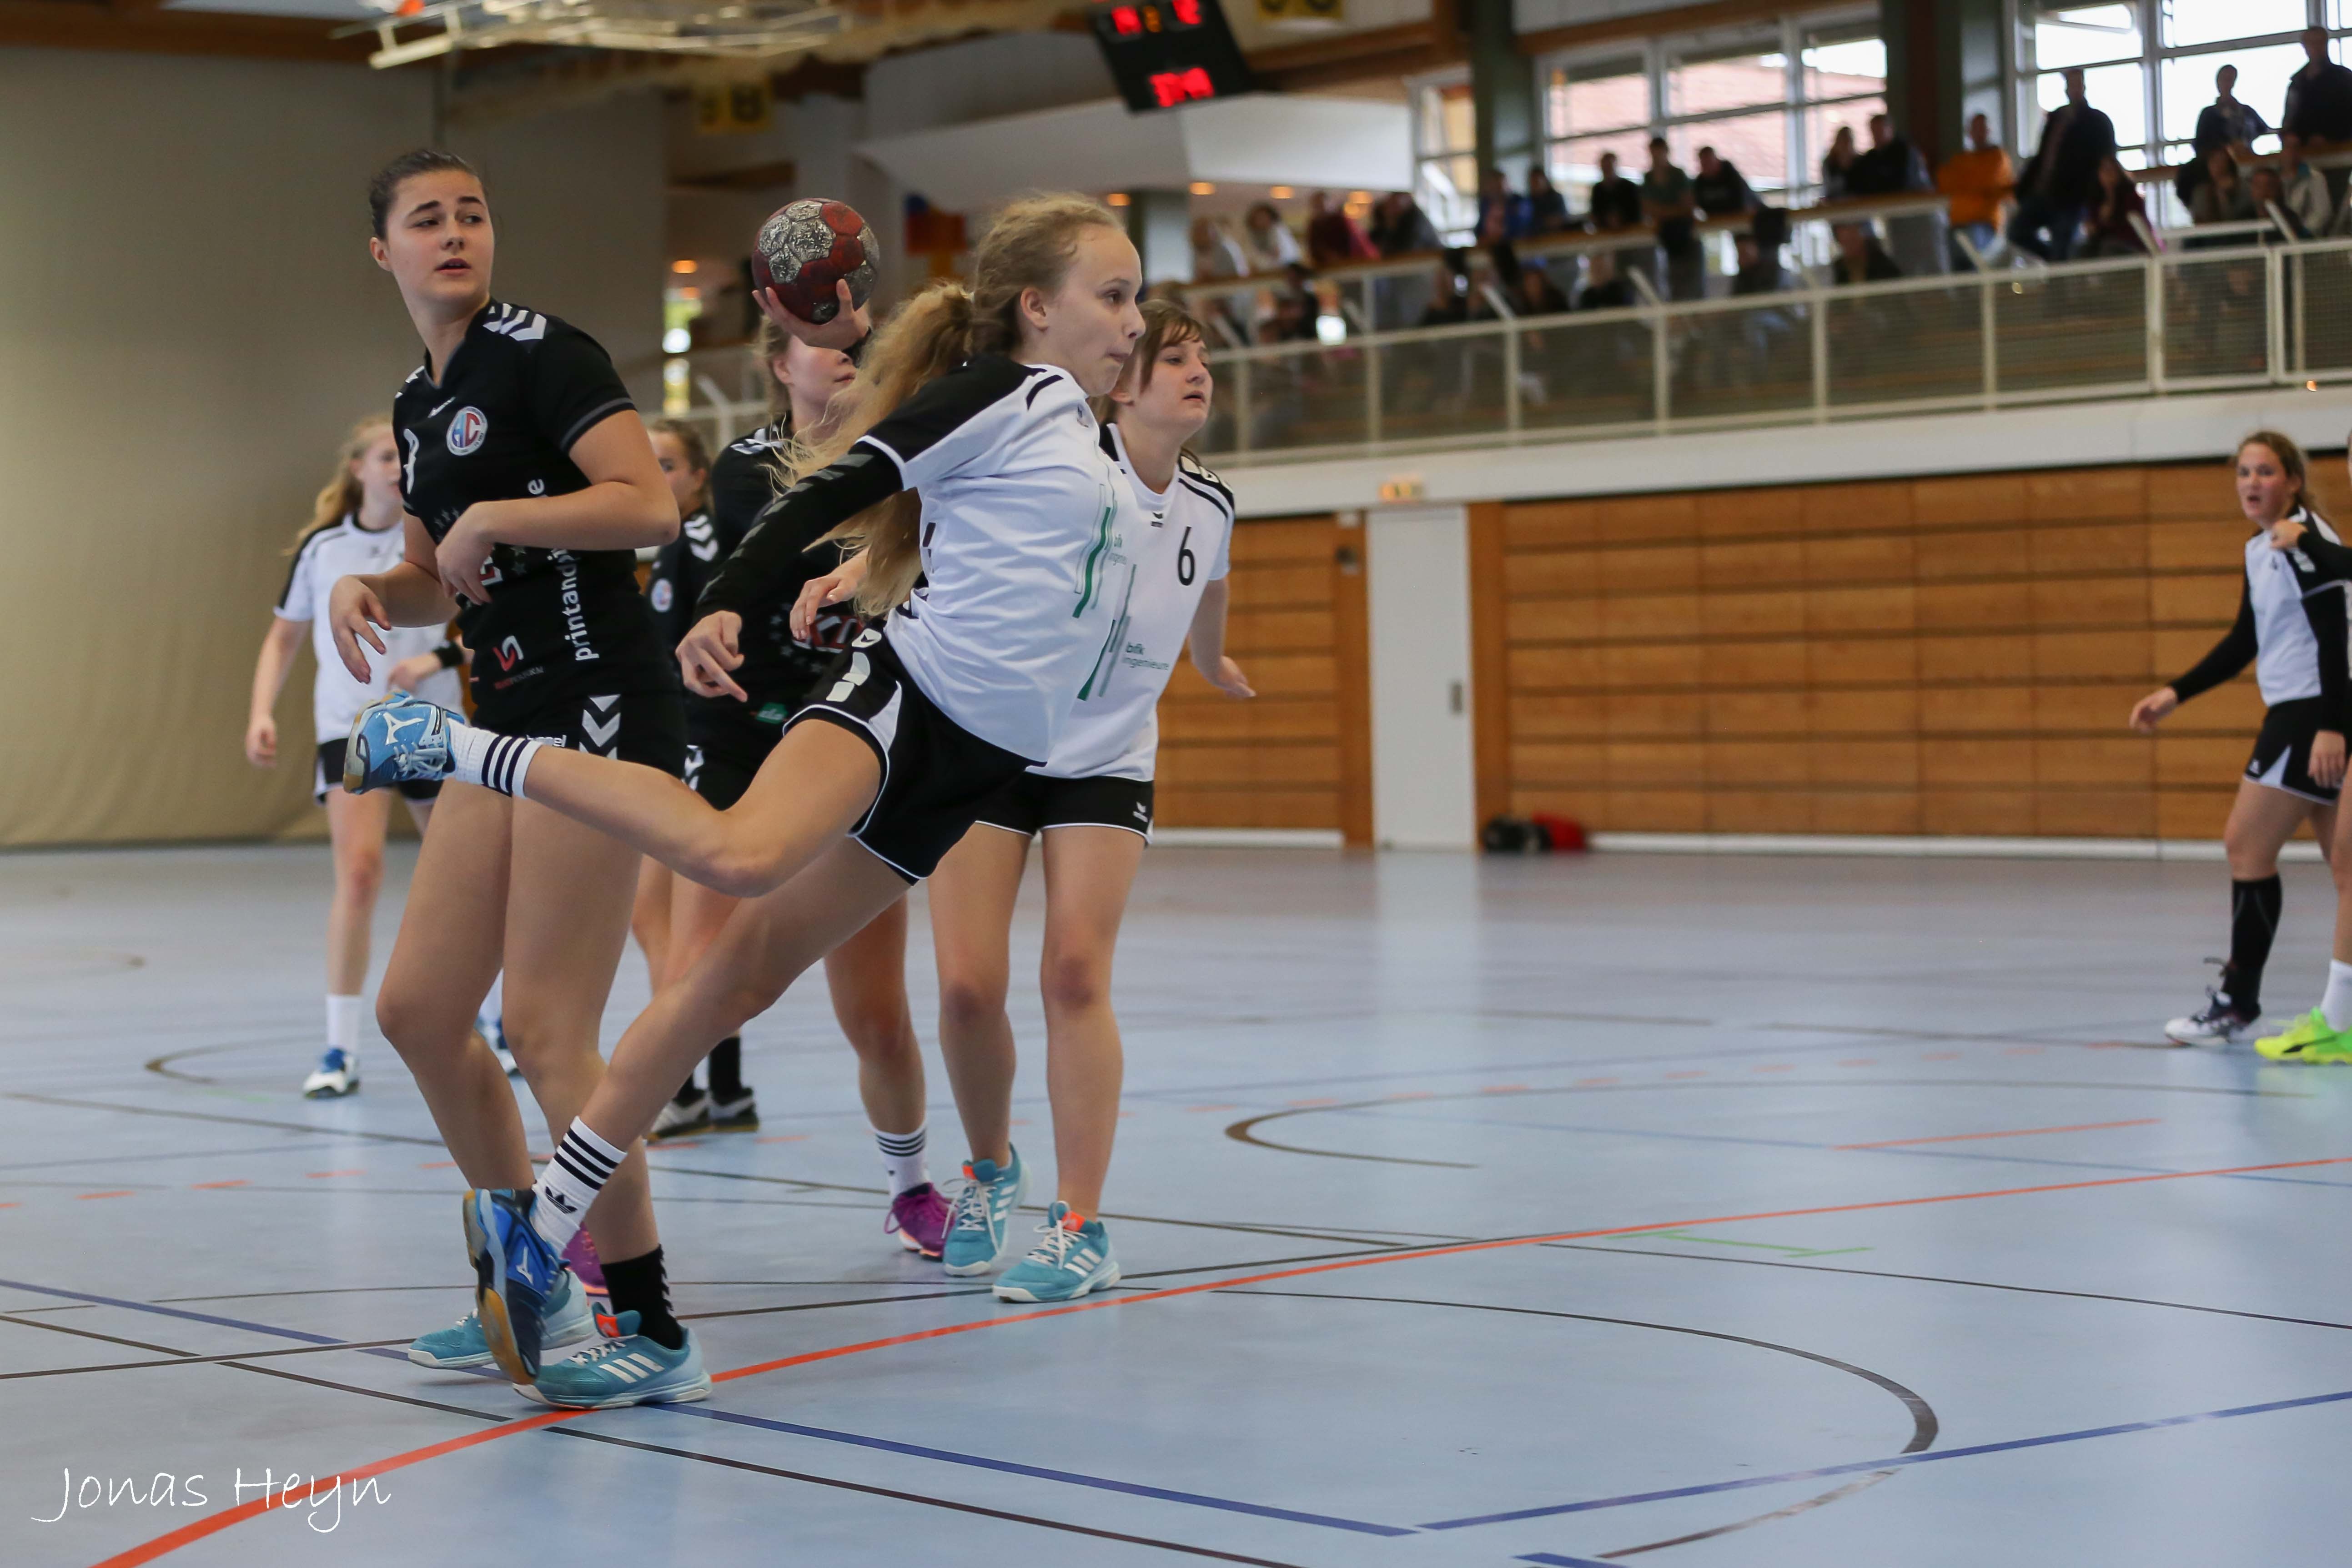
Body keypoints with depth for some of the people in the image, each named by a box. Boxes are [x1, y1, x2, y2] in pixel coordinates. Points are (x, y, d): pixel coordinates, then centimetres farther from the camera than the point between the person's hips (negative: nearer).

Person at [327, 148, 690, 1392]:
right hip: (511, 710, 9)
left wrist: (495, 515, -17)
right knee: (417, 1008, 7)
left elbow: (652, 508, -19)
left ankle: (650, 1325, -2)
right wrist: (371, 589, 4)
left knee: (544, 1029, -11)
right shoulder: (418, 402, 17)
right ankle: (534, 1290, 20)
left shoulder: (538, 351, -8)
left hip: (601, 705, -9)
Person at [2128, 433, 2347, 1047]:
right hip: (2294, 714, 9)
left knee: (2247, 845, -7)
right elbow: (2243, 643, 22)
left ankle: (2237, 1002, -1)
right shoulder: (2260, 549, 16)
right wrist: (2175, 694, 15)